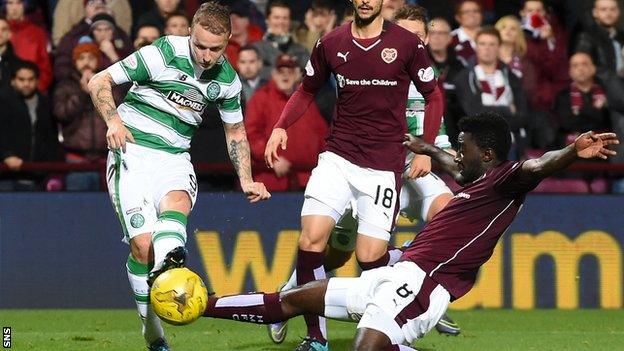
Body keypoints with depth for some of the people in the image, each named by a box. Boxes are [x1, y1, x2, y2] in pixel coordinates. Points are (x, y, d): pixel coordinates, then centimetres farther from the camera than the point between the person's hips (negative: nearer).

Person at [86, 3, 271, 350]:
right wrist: (113, 120, -24)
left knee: (177, 201, -33)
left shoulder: (228, 80, 5)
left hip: (174, 158, 3)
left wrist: (246, 180, 10)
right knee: (142, 242, -14)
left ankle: (168, 265, -63)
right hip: (132, 151, -3)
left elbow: (236, 132, 22)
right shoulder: (164, 54, -12)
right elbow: (99, 82, -7)